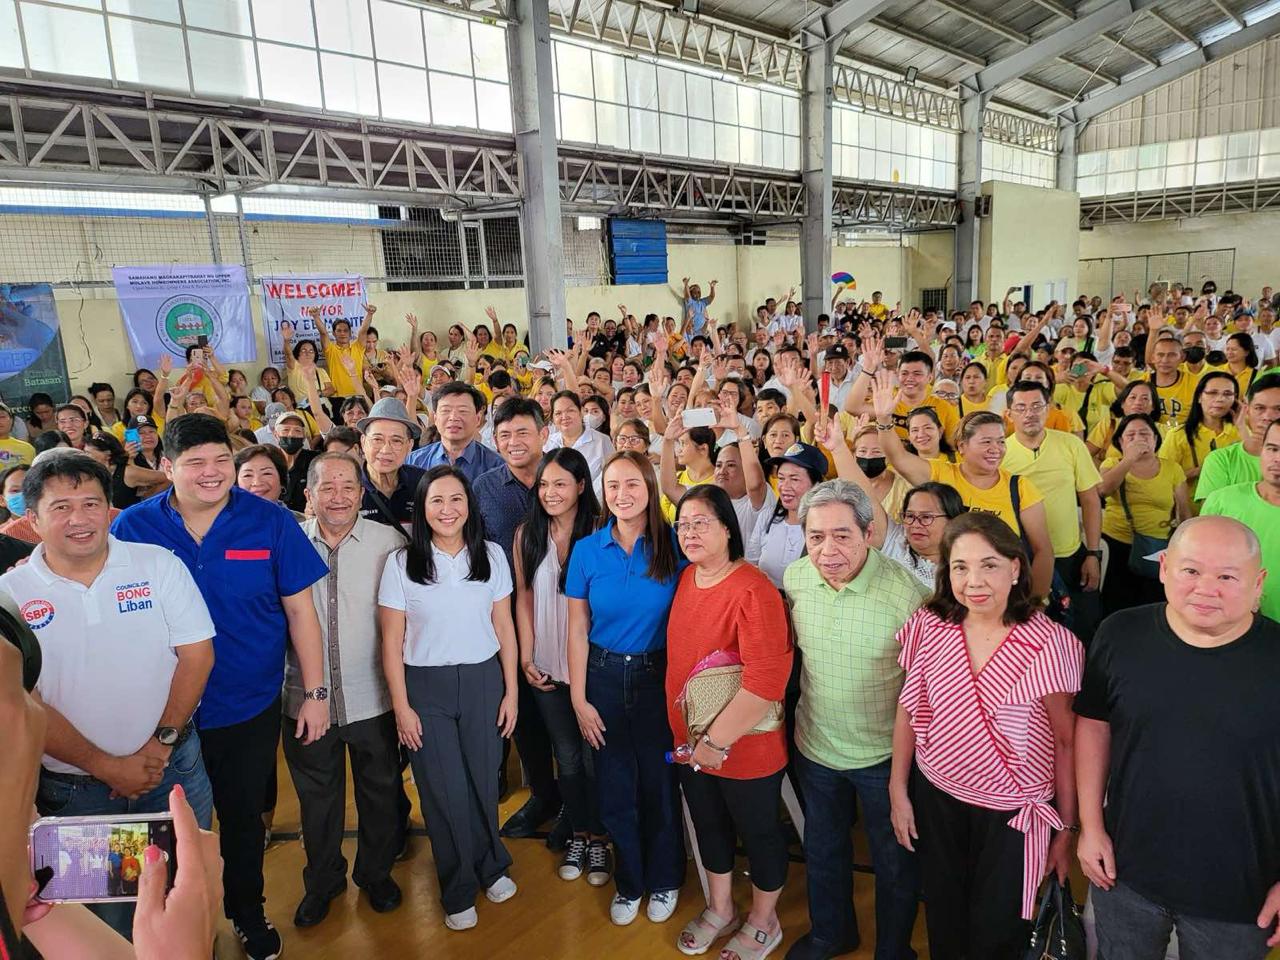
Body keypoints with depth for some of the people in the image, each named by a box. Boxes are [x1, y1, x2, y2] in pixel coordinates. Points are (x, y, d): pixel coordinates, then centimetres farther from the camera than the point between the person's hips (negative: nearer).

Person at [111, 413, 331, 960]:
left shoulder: (270, 522, -12)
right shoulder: (132, 527, -9)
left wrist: (314, 693, -7)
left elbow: (299, 610, -7)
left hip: (252, 707, -1)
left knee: (243, 816, 19)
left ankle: (247, 913, 44)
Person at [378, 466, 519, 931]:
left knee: (484, 780, 10)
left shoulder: (491, 556, -2)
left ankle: (490, 867, 39)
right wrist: (401, 707, -6)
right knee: (444, 790, 9)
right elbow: (392, 642, -4)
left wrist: (511, 692, 2)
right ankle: (459, 890, 32)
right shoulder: (402, 562, -7)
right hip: (426, 686, -1)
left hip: (483, 681, 1)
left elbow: (504, 628, 2)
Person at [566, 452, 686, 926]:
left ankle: (664, 879, 37)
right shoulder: (587, 550, -5)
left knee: (659, 781, 11)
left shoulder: (673, 545, -9)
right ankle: (629, 881, 38)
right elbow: (577, 630, -1)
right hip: (604, 675, 1)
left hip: (659, 676, -1)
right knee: (615, 786, 13)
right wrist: (579, 699, -2)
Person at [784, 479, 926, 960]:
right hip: (815, 745, 5)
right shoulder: (795, 578, -12)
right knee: (822, 848, 27)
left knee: (894, 862, 20)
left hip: (884, 754, -4)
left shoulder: (906, 592, -27)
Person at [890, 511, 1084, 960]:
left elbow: (1066, 742, -10)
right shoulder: (929, 627, -9)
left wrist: (1066, 828, -4)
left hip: (1011, 814, -3)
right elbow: (908, 712, 2)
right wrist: (898, 792, 5)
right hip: (935, 799, 3)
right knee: (943, 924, 22)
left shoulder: (1048, 644, -19)